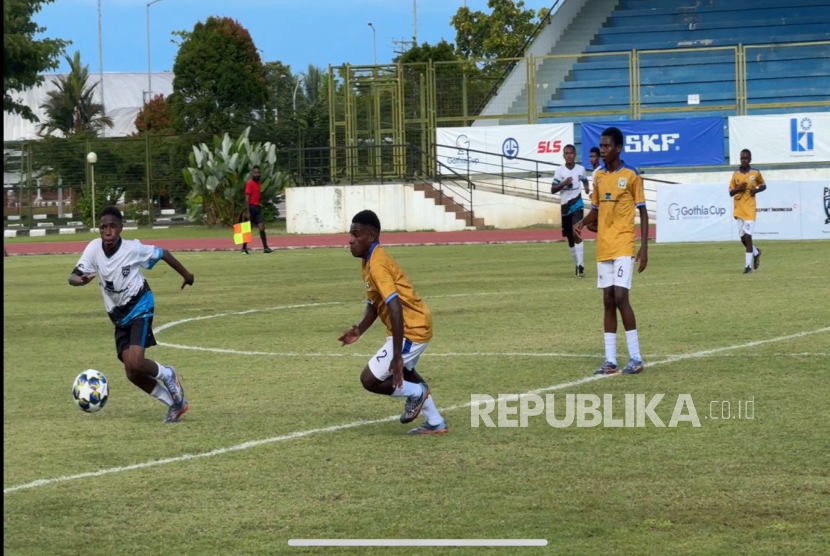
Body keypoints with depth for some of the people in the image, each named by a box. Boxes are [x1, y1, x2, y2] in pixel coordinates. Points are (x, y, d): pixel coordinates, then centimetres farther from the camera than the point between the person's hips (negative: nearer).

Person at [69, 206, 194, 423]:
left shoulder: (133, 249, -20)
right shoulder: (94, 248, -13)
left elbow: (163, 254, -4)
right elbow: (73, 277, -18)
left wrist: (186, 274, 9)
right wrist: (82, 279, -42)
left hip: (139, 308, -5)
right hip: (119, 316, 5)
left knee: (135, 363, -24)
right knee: (132, 374, 0)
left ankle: (167, 375, 9)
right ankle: (175, 403, 19)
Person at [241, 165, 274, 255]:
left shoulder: (258, 183, 13)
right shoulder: (250, 183, -10)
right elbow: (247, 198, -13)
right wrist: (248, 212, -18)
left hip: (257, 207, 7)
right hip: (251, 207, -7)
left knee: (261, 227, -4)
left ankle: (265, 247, -9)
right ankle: (244, 248, 11)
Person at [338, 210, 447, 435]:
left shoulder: (377, 266, -24)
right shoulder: (370, 262, 8)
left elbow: (396, 309, -32)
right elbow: (374, 304, 17)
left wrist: (396, 356, -34)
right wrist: (359, 330, -1)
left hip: (411, 330, -11)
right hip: (417, 324, 11)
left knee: (369, 380, -6)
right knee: (402, 372, 33)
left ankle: (417, 393, 12)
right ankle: (436, 423, 40)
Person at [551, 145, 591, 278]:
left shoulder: (580, 169, 0)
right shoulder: (559, 171, -3)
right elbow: (553, 190, -4)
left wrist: (586, 187, 1)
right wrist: (563, 184, -20)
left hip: (577, 205, -2)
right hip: (565, 207, 2)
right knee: (570, 237, 11)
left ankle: (581, 265, -22)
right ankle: (577, 264, 27)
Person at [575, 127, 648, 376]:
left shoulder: (631, 175, -6)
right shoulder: (599, 176, 11)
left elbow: (643, 212, -4)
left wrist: (644, 247, -10)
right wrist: (582, 223, -2)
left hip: (623, 246, -6)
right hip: (603, 247, 6)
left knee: (620, 297, -14)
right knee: (608, 301, 5)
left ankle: (635, 358, -7)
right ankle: (610, 360, 6)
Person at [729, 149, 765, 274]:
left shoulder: (755, 173, 0)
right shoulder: (736, 174, 5)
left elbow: (763, 185, 15)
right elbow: (730, 192, 8)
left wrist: (757, 190, -6)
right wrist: (738, 189, -13)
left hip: (750, 208, -3)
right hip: (738, 208, 3)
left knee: (747, 236, -12)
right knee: (742, 237, 7)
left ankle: (748, 266, -9)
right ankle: (756, 252, 35)